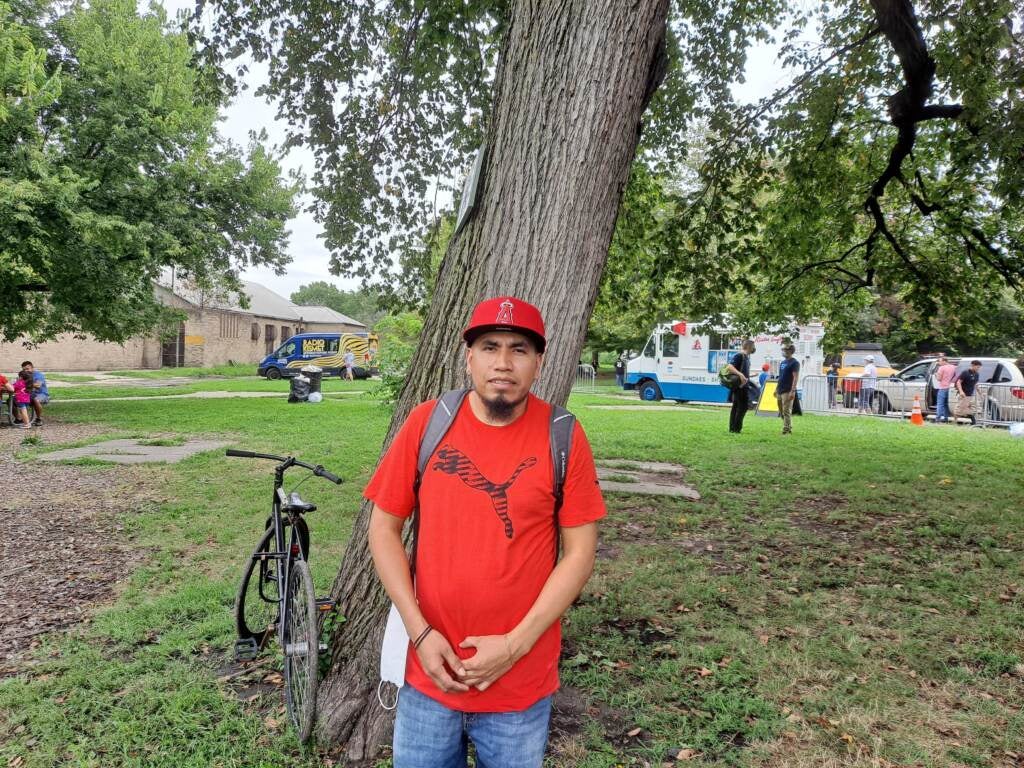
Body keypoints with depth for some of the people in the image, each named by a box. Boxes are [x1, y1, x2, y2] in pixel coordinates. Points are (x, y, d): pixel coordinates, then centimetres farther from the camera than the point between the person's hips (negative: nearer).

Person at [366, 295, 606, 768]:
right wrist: (419, 632, -8)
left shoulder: (562, 436, -10)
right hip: (430, 673, 1)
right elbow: (384, 528, -1)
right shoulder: (427, 423, -7)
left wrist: (516, 644, -13)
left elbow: (580, 552, -7)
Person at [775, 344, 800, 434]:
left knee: (786, 411, -8)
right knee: (781, 412, 12)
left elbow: (796, 377, -14)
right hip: (780, 391, 9)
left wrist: (793, 391, -20)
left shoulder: (794, 362, -7)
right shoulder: (782, 362, 17)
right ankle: (789, 427, 23)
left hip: (787, 391, -9)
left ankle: (786, 430, -4)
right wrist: (776, 389, 20)